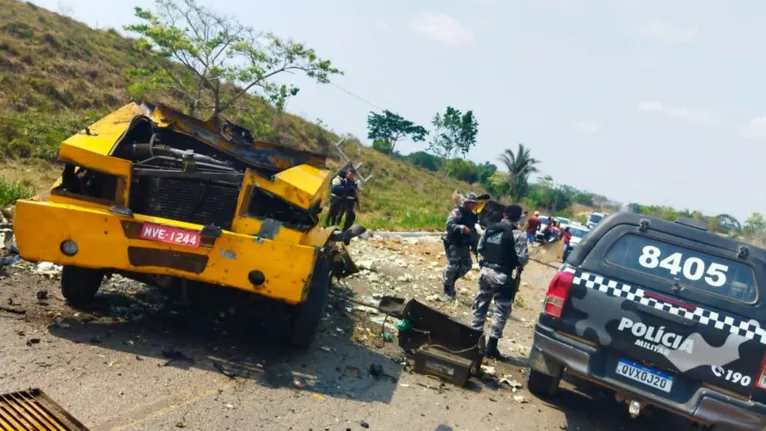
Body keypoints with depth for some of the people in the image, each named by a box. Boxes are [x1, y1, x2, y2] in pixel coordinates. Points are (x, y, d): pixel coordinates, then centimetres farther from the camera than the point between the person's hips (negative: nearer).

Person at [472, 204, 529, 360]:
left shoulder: (490, 228, 6)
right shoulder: (516, 234, -11)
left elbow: (480, 248, 13)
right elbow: (523, 258, -13)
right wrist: (518, 265, 7)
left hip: (485, 271, 6)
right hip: (502, 276, -6)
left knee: (481, 304, 17)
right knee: (502, 310, 2)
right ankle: (491, 346, 1)